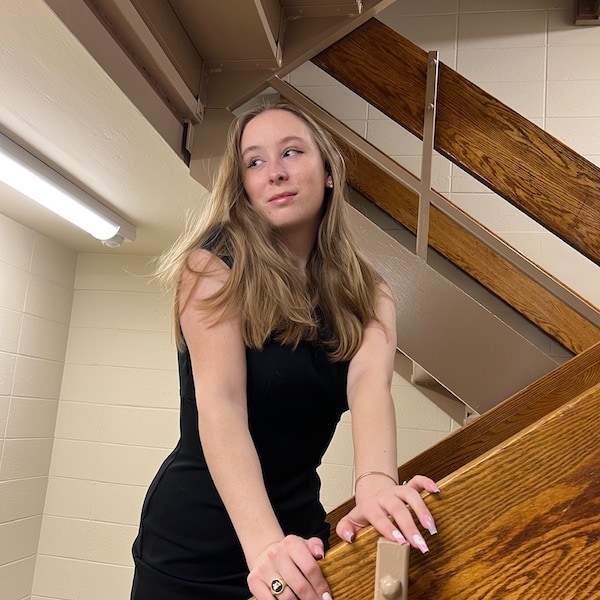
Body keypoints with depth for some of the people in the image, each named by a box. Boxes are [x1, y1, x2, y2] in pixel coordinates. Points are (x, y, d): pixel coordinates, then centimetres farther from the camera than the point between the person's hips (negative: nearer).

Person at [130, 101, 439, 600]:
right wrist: (263, 540, -39)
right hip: (195, 537, -3)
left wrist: (376, 483, -42)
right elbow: (219, 403, -25)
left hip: (297, 528, 4)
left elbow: (369, 385, -22)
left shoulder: (367, 297, -3)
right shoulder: (215, 265, -14)